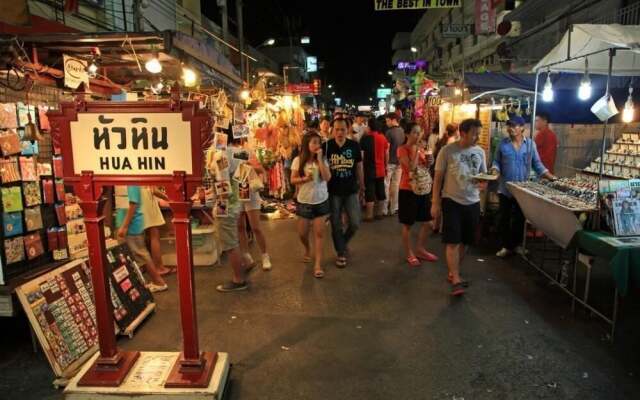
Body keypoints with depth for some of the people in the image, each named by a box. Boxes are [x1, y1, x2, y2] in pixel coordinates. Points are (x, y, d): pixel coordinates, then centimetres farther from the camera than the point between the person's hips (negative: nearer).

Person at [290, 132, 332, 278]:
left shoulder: (323, 159, -4)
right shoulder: (298, 160, -7)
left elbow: (327, 177, -17)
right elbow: (293, 180, -2)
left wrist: (319, 159, -19)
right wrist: (304, 179, -22)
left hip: (321, 201, 0)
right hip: (304, 202, 0)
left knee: (319, 233, -1)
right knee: (302, 233, 9)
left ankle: (318, 264, 5)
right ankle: (307, 249, 42)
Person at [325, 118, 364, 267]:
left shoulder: (354, 146, -3)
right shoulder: (326, 146, -7)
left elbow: (359, 167, 7)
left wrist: (361, 186, 10)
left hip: (351, 191, 1)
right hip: (333, 192, -1)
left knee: (355, 223, 0)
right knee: (336, 225, 7)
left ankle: (343, 243, 30)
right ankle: (341, 253, 25)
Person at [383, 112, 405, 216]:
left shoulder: (389, 132, -15)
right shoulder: (402, 131, 6)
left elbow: (386, 149, -15)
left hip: (390, 162, -6)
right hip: (399, 162, 6)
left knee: (386, 185, 1)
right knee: (396, 185, 11)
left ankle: (384, 209, 3)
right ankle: (394, 208, 17)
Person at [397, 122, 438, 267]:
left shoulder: (421, 148, 10)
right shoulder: (402, 149, -11)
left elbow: (424, 169, 16)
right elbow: (411, 167, -24)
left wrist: (429, 163, -4)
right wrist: (416, 149, -18)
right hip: (408, 190, -7)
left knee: (426, 222, 12)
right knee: (407, 224, 5)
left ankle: (420, 250, 29)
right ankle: (409, 254, 18)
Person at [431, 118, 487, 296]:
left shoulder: (480, 152, 4)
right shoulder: (447, 151, -9)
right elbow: (438, 178, -6)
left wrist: (484, 183, -12)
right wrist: (435, 203, -8)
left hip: (472, 202, 5)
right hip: (452, 201, -5)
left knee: (464, 241, 12)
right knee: (453, 242, -6)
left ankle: (453, 272, 29)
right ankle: (455, 280, -1)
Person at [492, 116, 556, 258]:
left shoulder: (530, 144, 0)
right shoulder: (503, 144, -3)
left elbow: (537, 164, 3)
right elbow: (496, 162, 1)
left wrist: (551, 177, -6)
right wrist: (495, 171, -20)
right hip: (505, 189, -1)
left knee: (520, 219, 12)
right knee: (504, 218, 5)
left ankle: (516, 244, 28)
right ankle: (506, 245, 18)